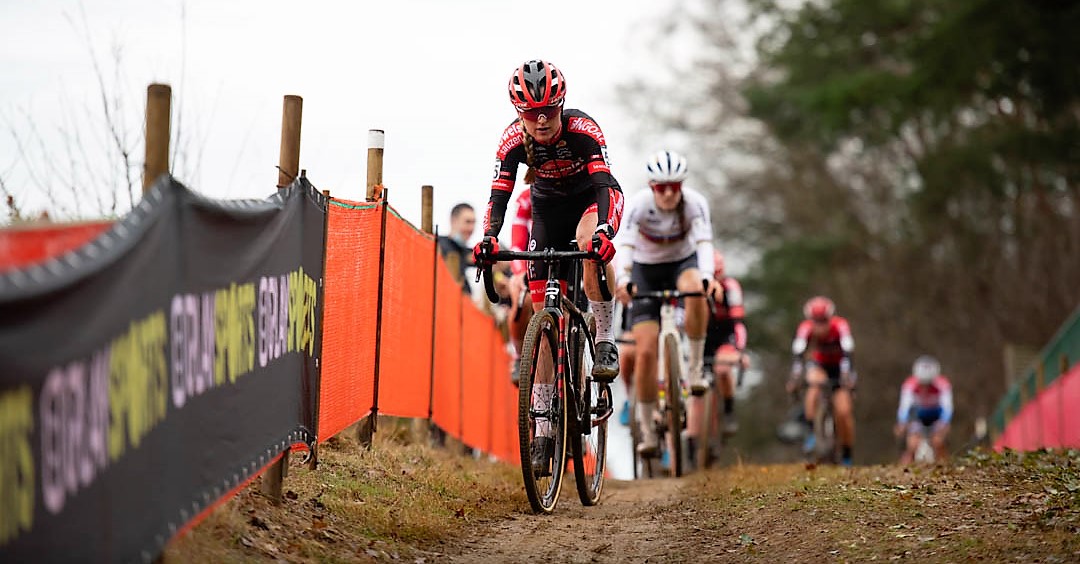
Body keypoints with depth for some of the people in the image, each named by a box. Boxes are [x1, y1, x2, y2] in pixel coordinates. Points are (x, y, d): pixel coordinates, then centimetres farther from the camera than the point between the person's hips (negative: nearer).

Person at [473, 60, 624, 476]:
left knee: (589, 239, -41)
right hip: (549, 204, 3)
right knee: (543, 314, -6)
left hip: (593, 196, -3)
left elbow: (605, 185, -40)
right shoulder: (513, 140, -23)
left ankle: (605, 341, -23)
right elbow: (499, 195, -26)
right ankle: (543, 429, -4)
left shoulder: (582, 129, -31)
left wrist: (605, 230, -59)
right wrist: (488, 238, -46)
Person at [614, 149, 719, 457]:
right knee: (646, 351, -11)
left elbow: (704, 242, -36)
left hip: (683, 262, 0)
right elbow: (625, 244, -38)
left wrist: (707, 276, -55)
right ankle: (647, 429, 2)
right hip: (646, 270, 0)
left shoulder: (694, 202, -23)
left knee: (695, 290, -39)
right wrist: (622, 279, -57)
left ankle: (696, 365, -21)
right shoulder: (638, 204, -25)